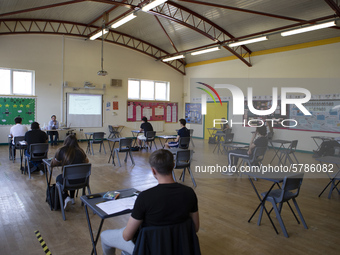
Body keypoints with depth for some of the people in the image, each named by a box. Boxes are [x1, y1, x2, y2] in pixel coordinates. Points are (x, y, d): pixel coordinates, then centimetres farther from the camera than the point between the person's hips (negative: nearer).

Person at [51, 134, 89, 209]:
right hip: (81, 181, 3)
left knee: (59, 178, 32)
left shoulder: (61, 151, -11)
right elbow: (86, 161, 15)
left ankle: (66, 197, 13)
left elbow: (52, 164, 1)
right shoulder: (80, 151, -3)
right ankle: (72, 198, 43)